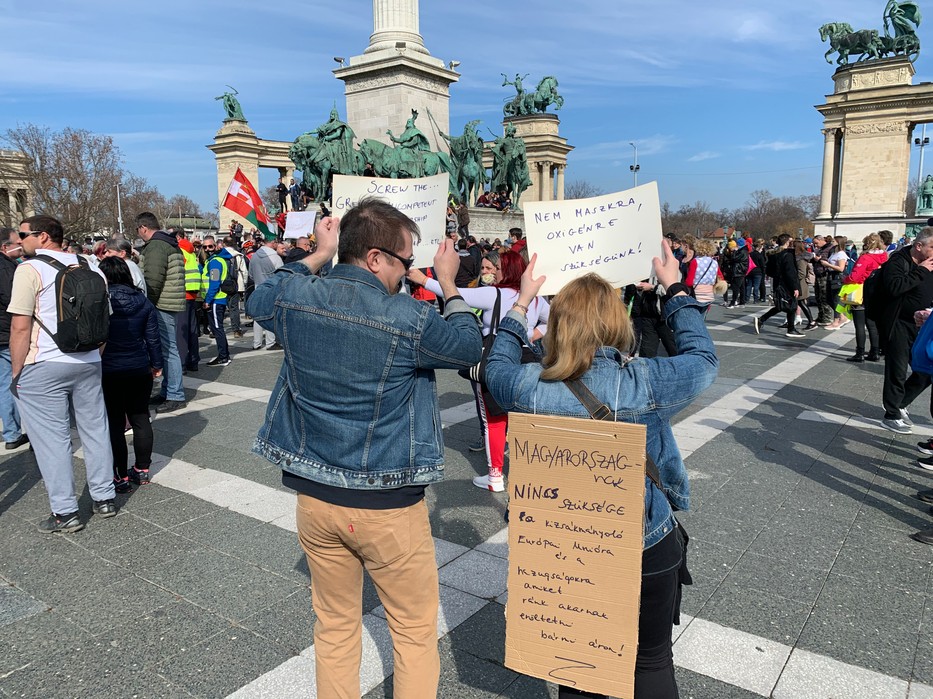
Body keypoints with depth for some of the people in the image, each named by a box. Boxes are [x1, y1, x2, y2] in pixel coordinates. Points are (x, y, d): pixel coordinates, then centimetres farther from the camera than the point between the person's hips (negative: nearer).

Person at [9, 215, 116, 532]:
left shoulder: (30, 270, -10)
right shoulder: (88, 267, 8)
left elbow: (20, 327, -14)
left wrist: (16, 372, -6)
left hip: (43, 367, -6)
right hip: (88, 363, 6)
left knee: (52, 439, 3)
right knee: (95, 431, 12)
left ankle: (65, 512, 8)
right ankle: (104, 498, 21)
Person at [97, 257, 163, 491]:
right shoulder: (143, 301, 0)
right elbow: (152, 337, 2)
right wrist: (156, 364, 12)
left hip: (107, 371, -3)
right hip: (139, 369, 3)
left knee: (114, 423, 4)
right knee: (140, 418, 12)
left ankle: (121, 477, 8)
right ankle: (142, 470, 19)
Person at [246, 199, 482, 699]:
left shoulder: (295, 299, -6)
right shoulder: (409, 320, -19)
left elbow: (258, 300, 19)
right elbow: (469, 347, -1)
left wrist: (318, 255, 22)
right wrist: (449, 284, 10)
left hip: (315, 497, 5)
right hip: (387, 505, -5)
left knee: (335, 625, 22)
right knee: (415, 629, 15)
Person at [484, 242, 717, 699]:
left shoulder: (531, 388, -20)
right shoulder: (646, 384, -23)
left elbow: (497, 367, 5)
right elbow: (703, 359, -2)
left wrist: (521, 301, 10)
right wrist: (675, 288, 7)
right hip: (648, 550, -1)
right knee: (652, 662, 22)